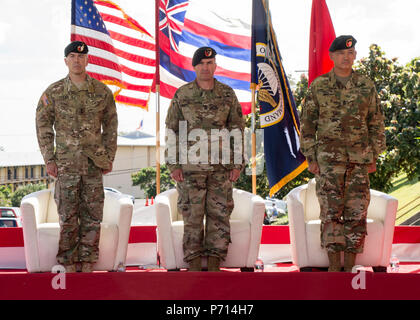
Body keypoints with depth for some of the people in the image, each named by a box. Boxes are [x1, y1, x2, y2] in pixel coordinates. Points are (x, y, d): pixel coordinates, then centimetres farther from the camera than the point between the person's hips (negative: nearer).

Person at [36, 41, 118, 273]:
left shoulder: (102, 91, 5)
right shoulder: (53, 92, 2)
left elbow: (110, 126, 10)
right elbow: (43, 126, 5)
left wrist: (109, 158, 6)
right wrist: (49, 159, -1)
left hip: (94, 163, 1)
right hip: (66, 164, -1)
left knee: (92, 215, 3)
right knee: (67, 216, 0)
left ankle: (87, 264, 10)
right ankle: (69, 264, 6)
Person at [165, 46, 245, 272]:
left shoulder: (227, 95, 5)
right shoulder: (182, 95, 2)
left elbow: (237, 130, 6)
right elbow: (171, 130, 4)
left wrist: (237, 164, 0)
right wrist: (173, 165, -2)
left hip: (221, 167, 1)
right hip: (191, 167, -1)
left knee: (219, 215, 1)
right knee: (192, 216, 0)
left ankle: (214, 266, 7)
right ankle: (193, 266, 6)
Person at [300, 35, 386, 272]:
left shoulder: (367, 87, 7)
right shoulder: (318, 87, 4)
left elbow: (377, 124, 11)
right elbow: (307, 124, 5)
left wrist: (374, 157, 6)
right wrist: (311, 158, 0)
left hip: (359, 160, 1)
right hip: (329, 158, -1)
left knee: (356, 213, 1)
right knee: (331, 212, -4)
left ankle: (350, 266, 8)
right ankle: (334, 265, 2)